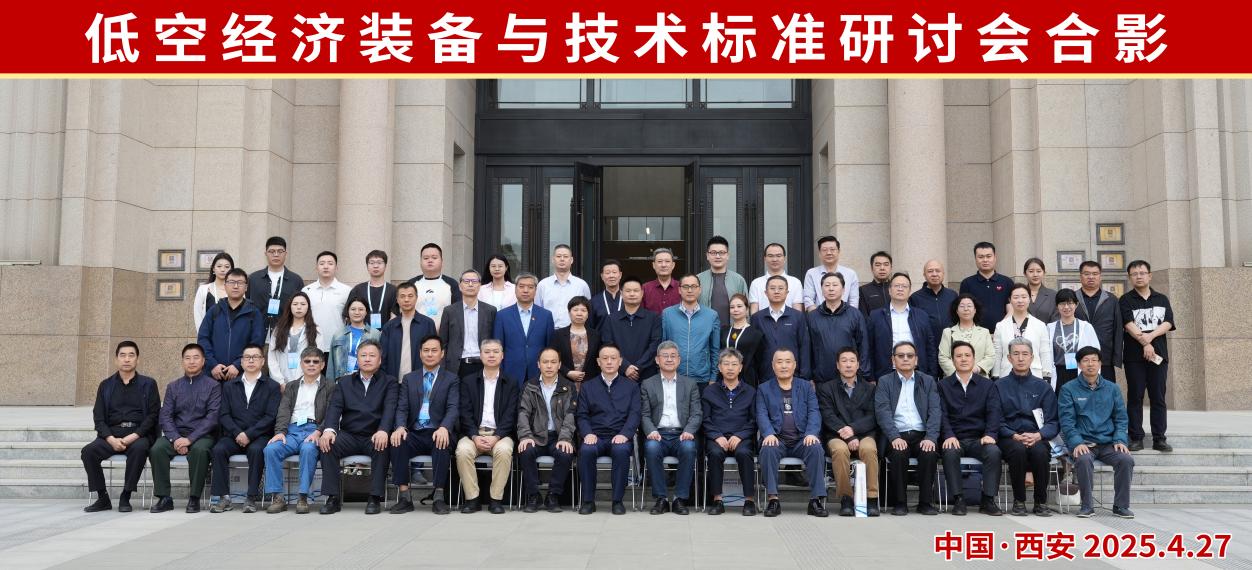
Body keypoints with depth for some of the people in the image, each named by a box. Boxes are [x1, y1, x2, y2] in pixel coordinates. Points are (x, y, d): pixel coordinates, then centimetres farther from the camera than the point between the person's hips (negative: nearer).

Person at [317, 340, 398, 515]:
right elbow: (334, 407, 2)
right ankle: (333, 498, -21)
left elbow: (390, 408, -8)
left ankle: (375, 498, -26)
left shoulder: (389, 382, 10)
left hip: (374, 436, -2)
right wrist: (329, 429, -20)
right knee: (327, 444, -26)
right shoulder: (344, 382, 18)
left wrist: (383, 431, -29)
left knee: (382, 447, -35)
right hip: (349, 436, 2)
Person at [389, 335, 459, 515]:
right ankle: (404, 497, -23)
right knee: (397, 442, -29)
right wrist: (400, 427, -17)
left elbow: (453, 408, -5)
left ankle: (439, 497, -28)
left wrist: (444, 428, -27)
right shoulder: (409, 379, 17)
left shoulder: (451, 379, 9)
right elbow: (402, 408, 6)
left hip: (438, 433, -2)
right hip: (414, 434, 2)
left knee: (443, 443, -36)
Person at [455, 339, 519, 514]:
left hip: (500, 434, -1)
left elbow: (510, 415, 1)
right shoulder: (468, 382, 14)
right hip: (474, 433, 1)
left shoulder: (511, 384, 12)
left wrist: (496, 437, -14)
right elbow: (465, 413, 3)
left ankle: (496, 499, -21)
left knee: (504, 451, -33)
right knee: (463, 451, -30)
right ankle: (472, 498, -18)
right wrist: (475, 436, -13)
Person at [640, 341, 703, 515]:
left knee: (688, 447, -33)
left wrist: (689, 431, -12)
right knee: (651, 447, -34)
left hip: (681, 435, 0)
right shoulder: (648, 385, 15)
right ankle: (661, 499, -21)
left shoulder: (690, 384, 16)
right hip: (658, 434, 0)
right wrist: (651, 431, -13)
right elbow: (644, 414, 8)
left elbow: (697, 414, 8)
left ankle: (680, 499, -22)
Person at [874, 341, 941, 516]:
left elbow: (935, 411, 3)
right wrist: (895, 437, -20)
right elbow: (882, 412, -4)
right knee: (898, 454, -32)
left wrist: (930, 437, -14)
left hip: (922, 435, 1)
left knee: (930, 453, -29)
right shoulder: (884, 382, 9)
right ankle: (899, 502, -15)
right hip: (897, 436, -1)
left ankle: (926, 502, -13)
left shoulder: (928, 381, 14)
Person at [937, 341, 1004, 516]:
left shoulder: (988, 385, 13)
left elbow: (993, 412, 1)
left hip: (979, 439, 1)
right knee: (950, 452, -34)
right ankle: (958, 499, -24)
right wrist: (949, 435, -18)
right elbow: (942, 414, 0)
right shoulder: (943, 385, 11)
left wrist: (990, 434, -17)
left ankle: (988, 500, -20)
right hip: (955, 439, -1)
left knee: (994, 452, -31)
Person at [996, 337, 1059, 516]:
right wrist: (1015, 436, -15)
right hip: (1009, 439, -1)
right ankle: (1019, 501, -19)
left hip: (1037, 439, 1)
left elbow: (1053, 422, 7)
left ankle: (1041, 502, -15)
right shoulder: (1000, 386, 10)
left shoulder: (1043, 387, 14)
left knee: (1040, 451, -33)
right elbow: (997, 421, 2)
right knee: (1018, 449, -35)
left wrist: (1038, 435, -13)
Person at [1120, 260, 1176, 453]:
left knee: (1158, 398, 3)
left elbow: (1168, 323, -1)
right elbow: (1129, 324, -8)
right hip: (1134, 356, -2)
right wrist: (1145, 343, -16)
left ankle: (1159, 438, 7)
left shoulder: (1162, 299, 12)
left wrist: (1150, 336, -15)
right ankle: (1136, 438, 4)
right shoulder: (1126, 301, 4)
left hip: (1159, 355, 2)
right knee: (1135, 397, 0)